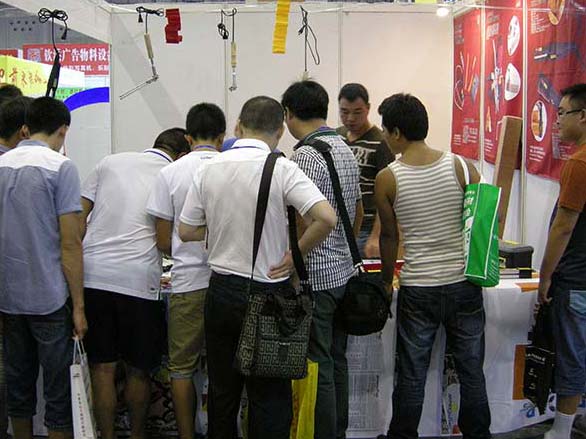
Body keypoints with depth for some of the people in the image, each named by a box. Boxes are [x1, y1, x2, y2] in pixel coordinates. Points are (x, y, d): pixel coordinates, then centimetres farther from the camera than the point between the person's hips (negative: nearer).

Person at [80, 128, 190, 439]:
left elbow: (78, 216, 10)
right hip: (138, 279, -2)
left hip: (92, 274, 3)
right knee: (138, 369, 14)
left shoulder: (110, 162, 14)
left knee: (102, 367, 10)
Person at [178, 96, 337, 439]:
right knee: (269, 396, 8)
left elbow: (187, 231, 5)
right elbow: (326, 218, -24)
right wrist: (295, 255, -10)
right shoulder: (282, 169, -13)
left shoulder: (209, 169, -1)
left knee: (222, 389, 18)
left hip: (221, 290, 4)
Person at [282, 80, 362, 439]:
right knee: (337, 360, 18)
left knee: (318, 367, 1)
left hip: (316, 275, -9)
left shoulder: (306, 155, -16)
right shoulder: (346, 150, 11)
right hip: (345, 271, 9)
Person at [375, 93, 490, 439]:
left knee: (412, 374, 12)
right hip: (465, 285, 2)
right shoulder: (461, 167, -6)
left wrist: (386, 281, 16)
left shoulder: (387, 179, -8)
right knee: (472, 371, 16)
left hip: (418, 290, -2)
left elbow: (389, 236, 2)